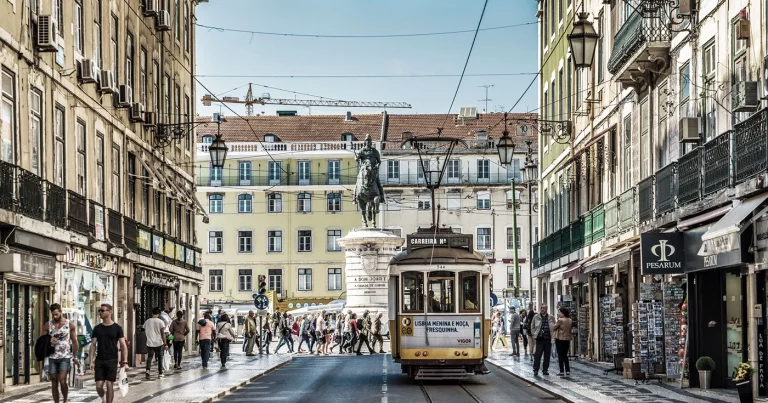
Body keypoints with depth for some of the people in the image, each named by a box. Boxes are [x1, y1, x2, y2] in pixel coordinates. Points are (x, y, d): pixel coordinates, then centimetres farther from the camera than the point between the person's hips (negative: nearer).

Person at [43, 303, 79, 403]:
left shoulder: (70, 325, 1)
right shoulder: (48, 325, 5)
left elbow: (74, 342, 7)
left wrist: (75, 357, 7)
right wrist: (49, 341, -13)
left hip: (65, 357, -3)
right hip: (52, 357, 3)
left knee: (62, 380, -16)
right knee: (54, 382, 4)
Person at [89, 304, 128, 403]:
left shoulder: (117, 328, -1)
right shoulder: (97, 328, 7)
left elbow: (123, 345, -1)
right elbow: (93, 345, 9)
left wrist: (125, 361, -9)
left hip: (112, 361, -2)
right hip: (99, 361, 2)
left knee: (109, 384, -5)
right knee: (99, 386, -2)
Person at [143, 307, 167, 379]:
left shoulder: (147, 321, 3)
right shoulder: (160, 322, -7)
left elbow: (145, 332, 15)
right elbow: (163, 333, -10)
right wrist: (165, 344, -6)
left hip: (150, 343, 2)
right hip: (159, 343, -2)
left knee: (149, 357, 5)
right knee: (160, 357, 12)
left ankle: (148, 370, -20)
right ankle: (160, 373, 16)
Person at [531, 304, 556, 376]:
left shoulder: (551, 318, 7)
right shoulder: (536, 317, 5)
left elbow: (554, 327, 16)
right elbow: (532, 327, 13)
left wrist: (552, 335, 5)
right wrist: (534, 334, 2)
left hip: (548, 339, 2)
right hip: (539, 339, -2)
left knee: (547, 355, 5)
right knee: (538, 355, -5)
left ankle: (545, 370, 15)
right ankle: (536, 370, 0)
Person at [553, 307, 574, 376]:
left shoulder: (560, 320, -15)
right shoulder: (570, 321, 4)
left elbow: (553, 328, -9)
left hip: (560, 339, -6)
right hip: (567, 339, 6)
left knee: (560, 356, 0)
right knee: (565, 356, 15)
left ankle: (561, 371, -1)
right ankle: (568, 371, 10)